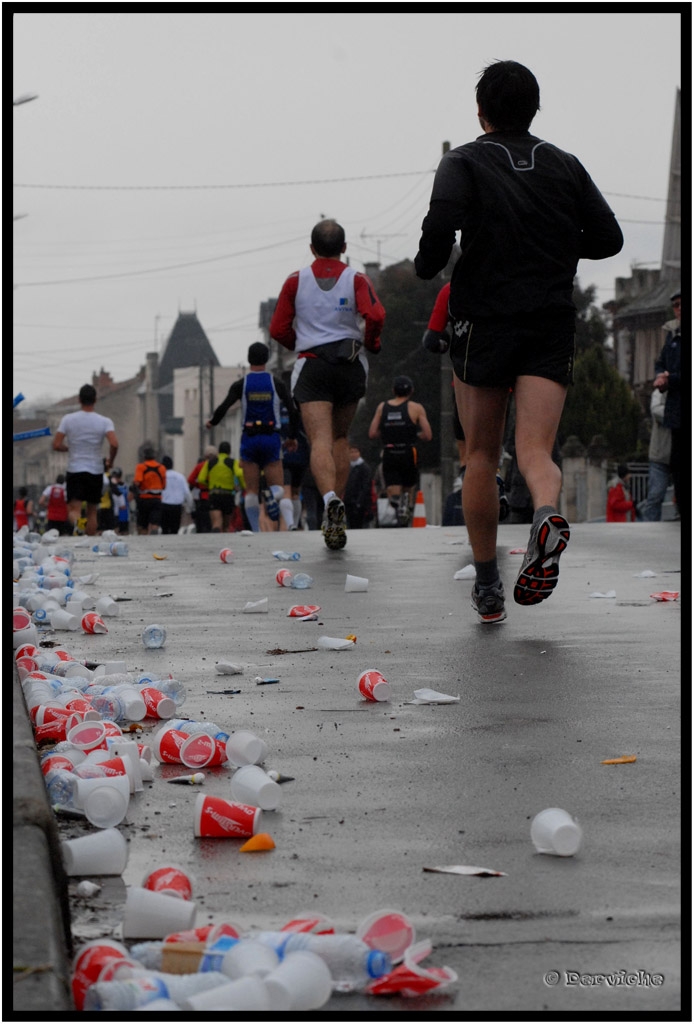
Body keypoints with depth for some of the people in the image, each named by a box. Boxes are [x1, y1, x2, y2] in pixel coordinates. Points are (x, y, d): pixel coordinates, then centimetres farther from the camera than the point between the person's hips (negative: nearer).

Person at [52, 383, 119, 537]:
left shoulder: (68, 419, -3)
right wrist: (110, 461, 0)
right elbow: (114, 444, -18)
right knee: (92, 511, 14)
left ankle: (76, 524, -37)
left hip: (74, 471, -1)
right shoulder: (105, 422, -5)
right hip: (96, 471, 1)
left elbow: (56, 445, -6)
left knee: (74, 509, -4)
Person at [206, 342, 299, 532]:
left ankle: (256, 532, -4)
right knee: (278, 486, 3)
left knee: (251, 490, 6)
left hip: (249, 439, 0)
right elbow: (292, 411, -3)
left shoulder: (240, 385, -1)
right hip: (272, 439, 1)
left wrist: (212, 422, 11)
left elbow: (223, 408, -9)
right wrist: (292, 436, 10)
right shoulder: (277, 383, 2)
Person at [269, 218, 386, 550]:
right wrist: (372, 343, 4)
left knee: (320, 439, -11)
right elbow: (375, 315, -15)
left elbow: (278, 330, 3)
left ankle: (330, 497, -38)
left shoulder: (296, 281, 5)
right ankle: (335, 520, 14)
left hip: (311, 365, -1)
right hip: (351, 364, 1)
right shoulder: (356, 279, 3)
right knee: (340, 437, 16)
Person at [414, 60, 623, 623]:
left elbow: (441, 222, -20)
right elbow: (608, 238, 8)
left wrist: (427, 265, 0)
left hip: (484, 323, -2)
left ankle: (488, 588, 15)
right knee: (536, 451, -5)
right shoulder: (565, 166, 10)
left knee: (482, 457, 11)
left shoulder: (465, 163, -1)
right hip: (552, 328, 2)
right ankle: (548, 514, -41)